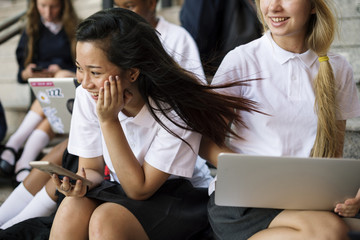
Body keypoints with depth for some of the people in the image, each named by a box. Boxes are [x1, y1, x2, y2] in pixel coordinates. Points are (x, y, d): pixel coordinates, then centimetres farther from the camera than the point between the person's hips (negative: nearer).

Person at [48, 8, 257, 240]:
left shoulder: (176, 107, -25)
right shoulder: (87, 95, -12)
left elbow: (140, 189, -21)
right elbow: (91, 169, -1)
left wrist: (109, 121, -28)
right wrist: (81, 182, -27)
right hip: (121, 189, 4)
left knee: (106, 219, -31)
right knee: (71, 209, -28)